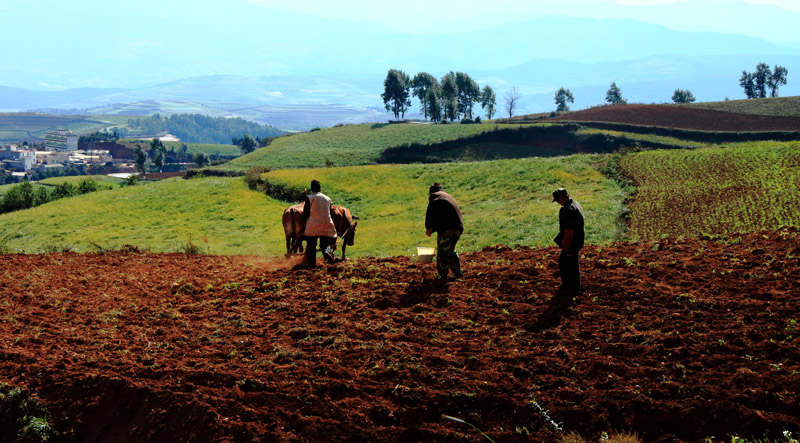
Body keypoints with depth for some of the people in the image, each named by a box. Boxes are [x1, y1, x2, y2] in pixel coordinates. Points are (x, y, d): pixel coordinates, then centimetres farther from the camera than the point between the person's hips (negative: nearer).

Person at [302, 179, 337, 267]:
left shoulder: (309, 198, -3)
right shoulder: (328, 199, 9)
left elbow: (305, 214, -8)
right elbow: (331, 214, 11)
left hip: (313, 226, -3)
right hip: (327, 225, 3)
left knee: (311, 244, 9)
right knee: (325, 243, 11)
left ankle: (311, 264, 9)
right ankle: (327, 251, -22)